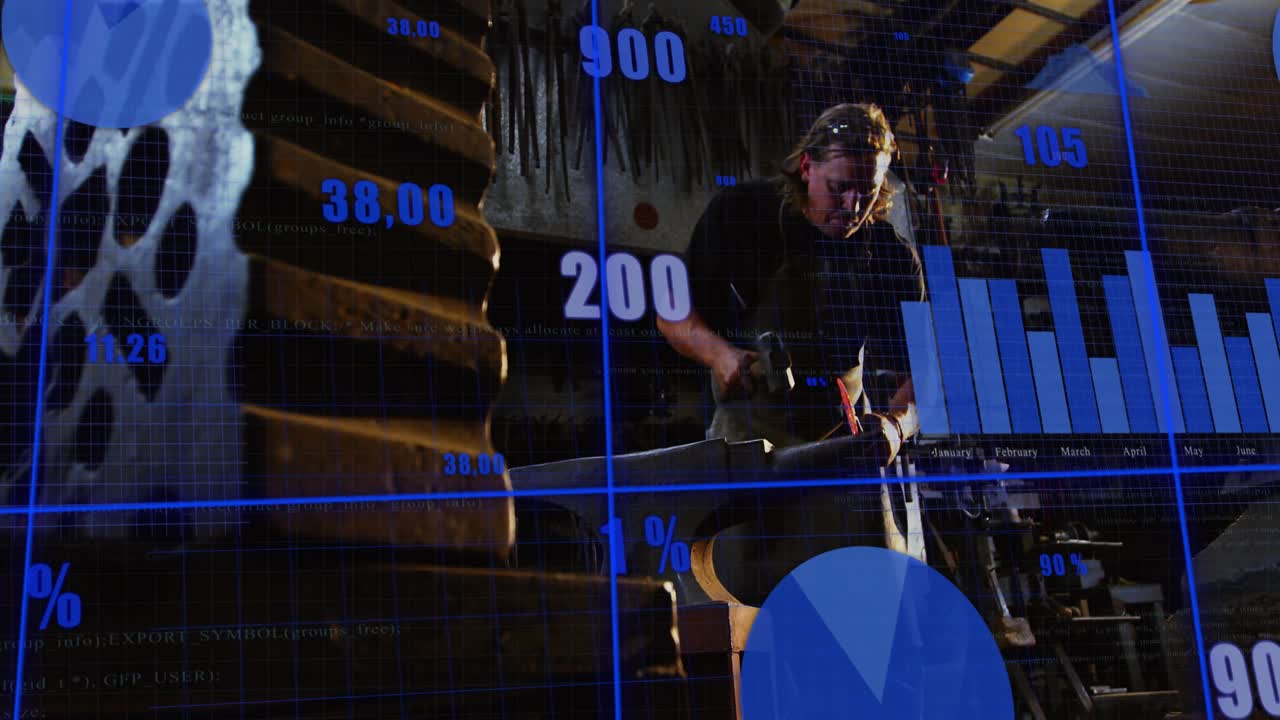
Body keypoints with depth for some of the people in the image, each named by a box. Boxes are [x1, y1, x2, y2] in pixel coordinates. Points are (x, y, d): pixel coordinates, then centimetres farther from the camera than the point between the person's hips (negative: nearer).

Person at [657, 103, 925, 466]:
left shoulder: (894, 256, -5)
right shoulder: (739, 211, -8)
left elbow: (912, 373, -6)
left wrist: (894, 424, -28)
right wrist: (720, 353, -24)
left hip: (846, 441, 2)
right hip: (746, 436, -1)